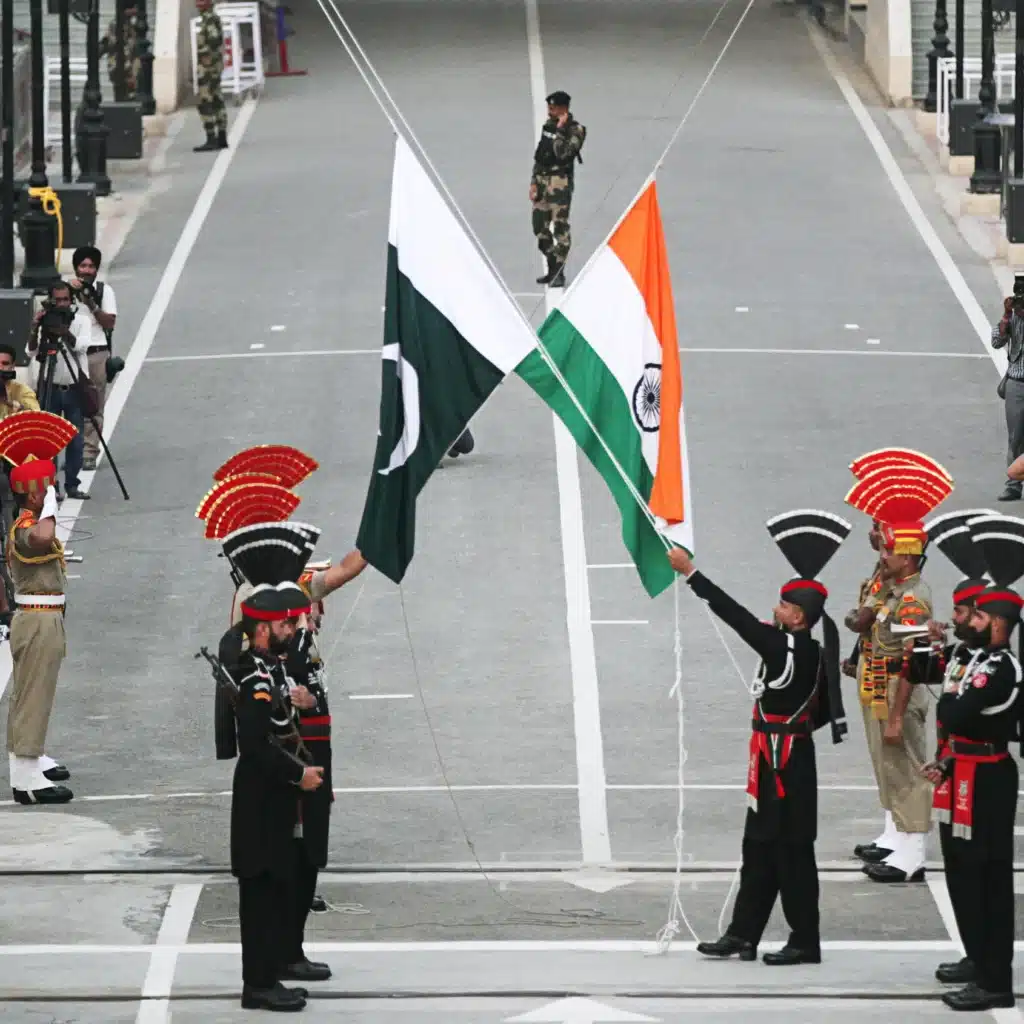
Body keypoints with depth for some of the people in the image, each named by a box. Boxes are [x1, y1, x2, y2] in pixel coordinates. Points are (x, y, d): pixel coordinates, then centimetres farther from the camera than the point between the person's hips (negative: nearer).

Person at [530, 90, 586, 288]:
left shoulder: (575, 130, -9)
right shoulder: (548, 125, 13)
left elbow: (563, 154, -22)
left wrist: (559, 131, -20)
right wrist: (534, 181, 15)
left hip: (560, 182, -8)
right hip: (542, 180, 8)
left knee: (560, 226, -9)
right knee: (539, 227, 9)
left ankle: (559, 273, -6)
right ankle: (552, 268, 20)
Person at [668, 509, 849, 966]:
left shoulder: (786, 650, -19)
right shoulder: (813, 654, 7)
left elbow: (736, 615, -21)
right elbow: (825, 707, 16)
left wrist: (691, 572, -19)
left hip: (784, 766, -10)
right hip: (787, 760, 10)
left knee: (791, 851, -3)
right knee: (759, 847, 14)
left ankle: (805, 942, 2)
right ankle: (743, 935, 19)